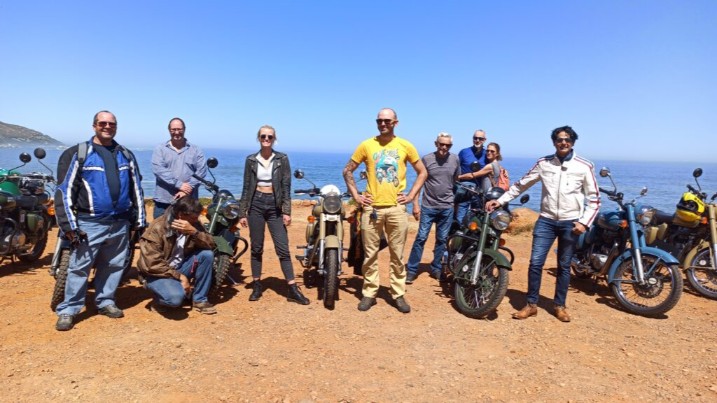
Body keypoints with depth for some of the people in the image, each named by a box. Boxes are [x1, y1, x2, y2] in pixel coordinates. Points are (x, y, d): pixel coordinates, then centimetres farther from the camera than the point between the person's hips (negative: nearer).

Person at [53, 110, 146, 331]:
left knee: (114, 266, 12)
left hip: (120, 224, 4)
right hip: (90, 224, -4)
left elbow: (136, 188, 15)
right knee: (79, 268, 0)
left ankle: (105, 302, 27)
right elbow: (65, 190, -5)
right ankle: (68, 310, 12)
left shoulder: (126, 155, 12)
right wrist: (68, 224, -10)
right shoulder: (78, 153, -2)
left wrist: (139, 220, 12)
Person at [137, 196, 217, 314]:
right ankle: (159, 299, 5)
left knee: (207, 254, -20)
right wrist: (179, 276, -23)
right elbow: (152, 264, -23)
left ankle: (199, 299, -6)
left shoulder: (193, 224, -5)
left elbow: (211, 244, -15)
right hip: (159, 272, -5)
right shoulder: (157, 228, -21)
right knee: (175, 297, -34)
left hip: (180, 267, 6)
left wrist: (194, 232, -31)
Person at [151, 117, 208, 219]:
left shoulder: (196, 150, 9)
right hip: (163, 201, 0)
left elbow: (201, 171, -2)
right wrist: (179, 184, -19)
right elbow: (158, 169, -9)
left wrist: (187, 190, -15)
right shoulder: (160, 149, 6)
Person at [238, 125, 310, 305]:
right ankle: (257, 285, 20)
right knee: (256, 248, 7)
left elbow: (286, 187, -1)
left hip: (275, 205, -1)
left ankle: (293, 289, 1)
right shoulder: (251, 160, 6)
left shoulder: (282, 159, 1)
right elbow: (246, 188, 7)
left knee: (283, 248, -3)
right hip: (256, 204, 1)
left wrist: (287, 211, -8)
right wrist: (242, 213, 3)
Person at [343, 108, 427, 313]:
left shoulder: (405, 146, 4)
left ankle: (398, 295, 19)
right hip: (372, 207, 0)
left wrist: (411, 195, 2)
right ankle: (369, 294, 18)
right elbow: (347, 171, 9)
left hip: (396, 207, 0)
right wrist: (356, 195, 1)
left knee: (397, 255, 7)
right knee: (370, 254, 6)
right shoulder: (367, 145, 3)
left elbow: (422, 172, 12)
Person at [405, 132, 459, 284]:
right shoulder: (426, 159, -4)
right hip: (428, 206, -2)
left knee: (442, 240, 10)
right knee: (421, 238, -3)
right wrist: (415, 204, -5)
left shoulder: (455, 160, 3)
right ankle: (411, 270, 5)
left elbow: (456, 181, 13)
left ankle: (436, 269, 23)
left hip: (447, 207, 3)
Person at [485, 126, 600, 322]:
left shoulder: (584, 166, -1)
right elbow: (521, 185, 7)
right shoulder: (543, 163, 2)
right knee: (535, 262, -4)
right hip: (546, 220, 1)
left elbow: (594, 198, 3)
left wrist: (584, 222, -7)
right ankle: (531, 305, 8)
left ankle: (559, 306, 24)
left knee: (564, 266, 10)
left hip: (571, 223, 0)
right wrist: (500, 200, 1)